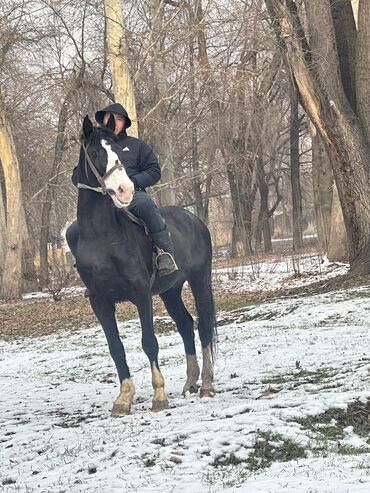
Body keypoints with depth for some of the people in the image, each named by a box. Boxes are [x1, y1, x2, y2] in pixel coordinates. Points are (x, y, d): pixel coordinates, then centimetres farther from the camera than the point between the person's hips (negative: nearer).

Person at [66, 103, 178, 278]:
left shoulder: (135, 145, 15)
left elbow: (154, 171, 8)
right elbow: (77, 176, 19)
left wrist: (131, 182, -10)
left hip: (131, 195, -3)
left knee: (145, 203, -40)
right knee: (73, 232, -15)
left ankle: (165, 252, -35)